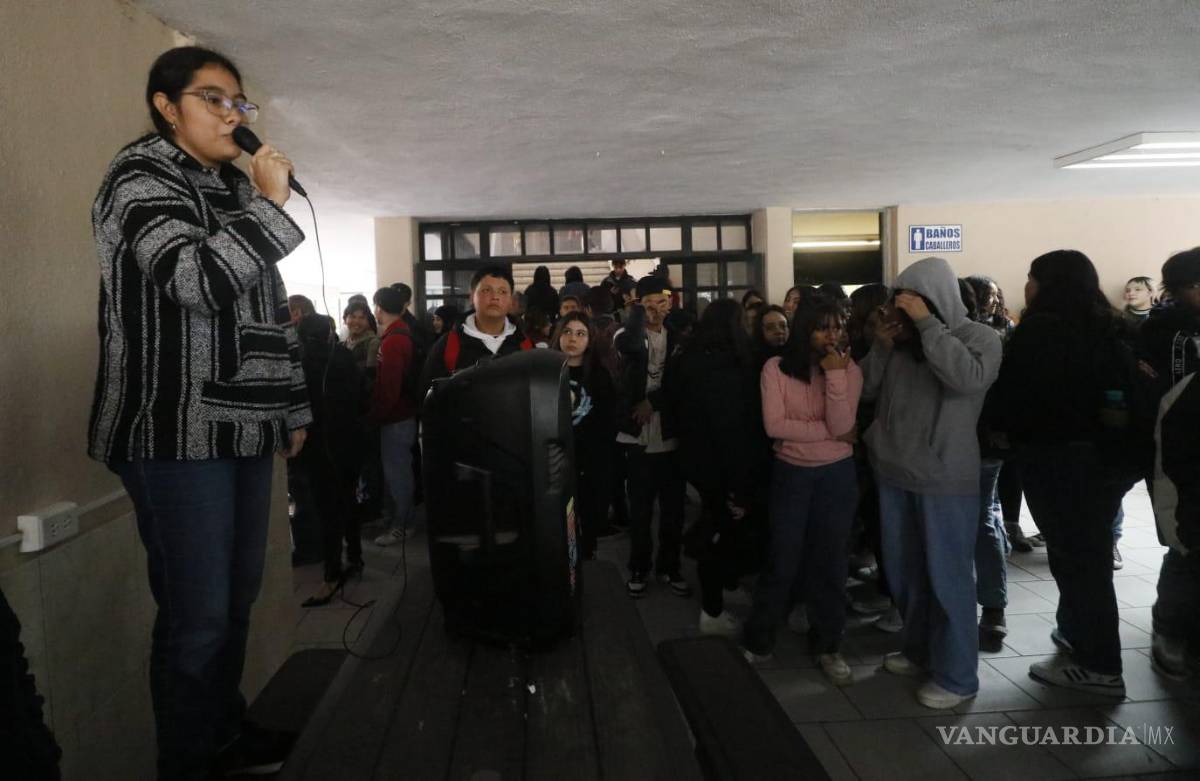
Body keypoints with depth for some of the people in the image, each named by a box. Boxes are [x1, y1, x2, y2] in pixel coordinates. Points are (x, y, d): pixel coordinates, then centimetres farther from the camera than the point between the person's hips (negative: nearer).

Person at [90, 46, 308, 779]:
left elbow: (271, 311, 21)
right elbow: (198, 279, -21)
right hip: (177, 432, -7)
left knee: (238, 597, 13)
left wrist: (293, 407, 19)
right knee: (198, 614, -4)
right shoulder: (140, 175, -3)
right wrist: (271, 204, -11)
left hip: (244, 427, 7)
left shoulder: (236, 190, 19)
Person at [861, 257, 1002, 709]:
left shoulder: (979, 337, -5)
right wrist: (881, 345, -6)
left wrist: (927, 323, -22)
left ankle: (956, 676, 14)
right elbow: (866, 389, 8)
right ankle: (919, 650, 35)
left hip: (945, 479, -6)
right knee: (904, 572, 17)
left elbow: (967, 377, -26)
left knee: (946, 577, 0)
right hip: (894, 474, 6)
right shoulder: (902, 341, 9)